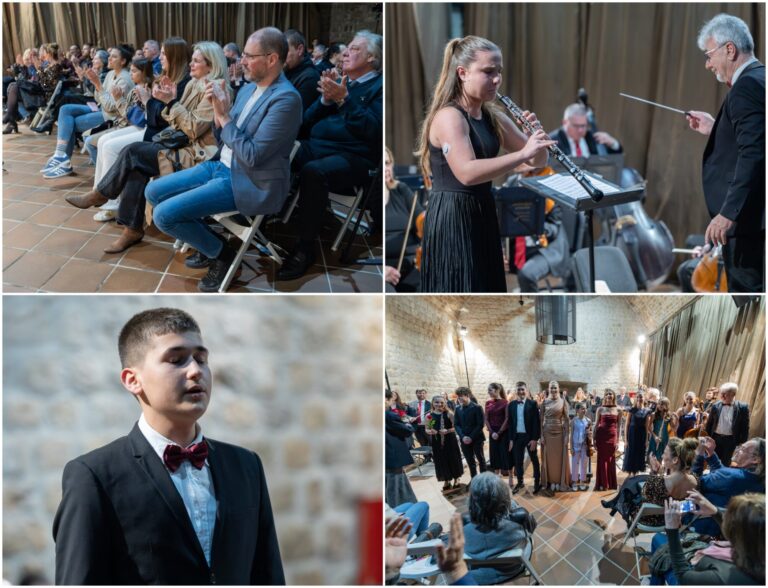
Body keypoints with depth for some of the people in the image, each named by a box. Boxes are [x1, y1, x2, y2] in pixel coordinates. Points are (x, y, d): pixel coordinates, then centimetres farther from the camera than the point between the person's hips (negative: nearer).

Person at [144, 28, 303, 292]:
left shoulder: (286, 98, -20)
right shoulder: (249, 89, 9)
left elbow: (252, 156, -23)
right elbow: (224, 137, 14)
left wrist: (224, 116, -20)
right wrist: (219, 109, -3)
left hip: (250, 183, -9)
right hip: (223, 166, 9)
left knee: (164, 214, -17)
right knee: (154, 192, 7)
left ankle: (222, 253, 5)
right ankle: (207, 241, 20)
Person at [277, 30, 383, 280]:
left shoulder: (379, 86, 3)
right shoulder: (339, 81, 23)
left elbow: (374, 129, -13)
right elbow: (307, 122, 18)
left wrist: (343, 99, -18)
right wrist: (326, 99, 0)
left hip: (353, 157, -7)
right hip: (314, 146, 7)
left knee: (313, 171, -36)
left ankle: (305, 248, -26)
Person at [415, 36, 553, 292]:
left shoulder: (493, 118, 12)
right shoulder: (448, 116, -15)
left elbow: (538, 161, 13)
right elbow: (467, 173, -30)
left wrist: (536, 138, -8)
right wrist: (522, 153, -30)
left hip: (483, 216, 9)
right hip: (452, 220, -9)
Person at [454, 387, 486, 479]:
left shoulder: (477, 408, -8)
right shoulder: (458, 409, 5)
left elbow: (480, 424, -11)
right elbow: (456, 424, 5)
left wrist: (471, 437, -16)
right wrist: (463, 436, -10)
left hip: (477, 439, -4)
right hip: (464, 440, 4)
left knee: (481, 460, 7)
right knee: (470, 461, 8)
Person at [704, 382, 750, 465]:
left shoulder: (742, 407, -7)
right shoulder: (715, 406, 0)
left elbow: (745, 426, -3)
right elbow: (709, 423, 8)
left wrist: (742, 442, -5)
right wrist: (707, 438, 5)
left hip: (731, 440, -3)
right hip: (716, 438, 3)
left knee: (725, 463, 4)